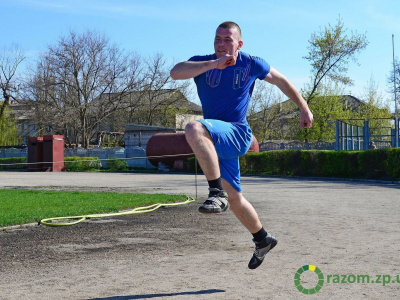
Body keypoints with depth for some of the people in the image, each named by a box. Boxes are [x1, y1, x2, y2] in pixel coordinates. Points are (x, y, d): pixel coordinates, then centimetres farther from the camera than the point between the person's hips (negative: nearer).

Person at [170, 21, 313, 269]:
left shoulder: (251, 64, -1)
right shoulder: (203, 63, 0)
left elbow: (281, 81, 15)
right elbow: (175, 73, -21)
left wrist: (304, 108, 16)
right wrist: (214, 64, -31)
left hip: (236, 133, -5)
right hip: (217, 141, 5)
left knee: (194, 129, -33)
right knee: (234, 198, 13)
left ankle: (217, 193, -35)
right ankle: (263, 240, 34)